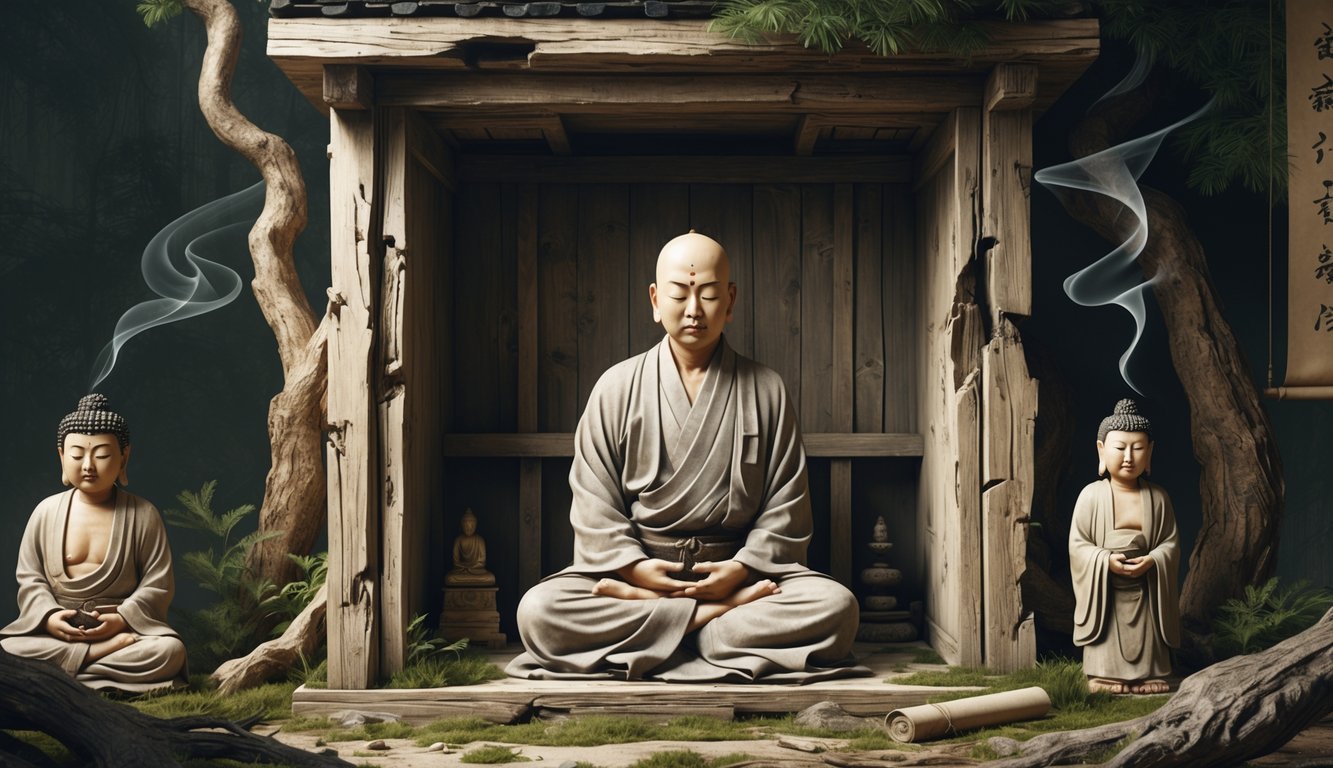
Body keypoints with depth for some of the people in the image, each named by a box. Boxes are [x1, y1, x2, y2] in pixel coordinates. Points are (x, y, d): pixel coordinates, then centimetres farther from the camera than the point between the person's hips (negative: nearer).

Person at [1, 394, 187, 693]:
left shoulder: (143, 515, -1)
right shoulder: (46, 512, 5)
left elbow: (157, 583, -2)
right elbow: (30, 578, 6)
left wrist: (121, 619, -18)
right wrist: (48, 616, -14)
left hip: (126, 625, -1)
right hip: (56, 628, 1)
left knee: (170, 651, -32)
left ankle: (59, 673, -25)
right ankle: (114, 651, -26)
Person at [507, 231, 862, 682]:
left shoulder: (765, 392, 7)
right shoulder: (617, 387, 7)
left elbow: (784, 507, 4)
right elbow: (594, 503, 4)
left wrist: (740, 569, -13)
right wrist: (633, 566, -14)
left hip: (737, 569, 0)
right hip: (635, 566, 0)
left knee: (837, 607, -29)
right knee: (538, 611, -29)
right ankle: (725, 614, -24)